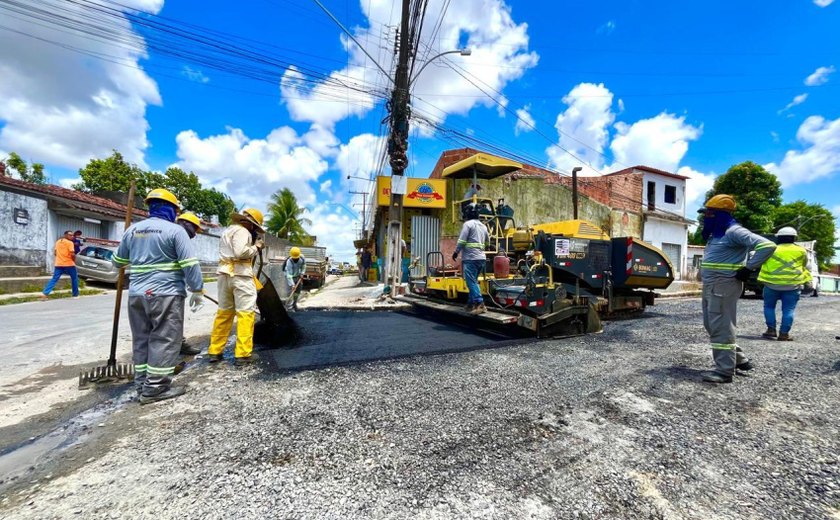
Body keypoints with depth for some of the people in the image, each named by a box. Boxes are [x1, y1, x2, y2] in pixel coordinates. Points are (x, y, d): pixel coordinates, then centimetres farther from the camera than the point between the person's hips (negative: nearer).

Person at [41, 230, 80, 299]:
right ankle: (75, 295, 12)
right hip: (69, 264, -6)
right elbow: (72, 254, -17)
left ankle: (44, 294, -3)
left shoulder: (57, 242, 12)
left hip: (58, 264, 6)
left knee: (54, 279, 8)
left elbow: (55, 253, 17)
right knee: (74, 279, 8)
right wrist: (74, 261, 0)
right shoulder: (70, 243, -10)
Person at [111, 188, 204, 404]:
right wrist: (197, 290, -6)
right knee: (164, 339, -1)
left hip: (136, 294, 7)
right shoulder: (175, 230, -7)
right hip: (166, 294, -7)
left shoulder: (132, 229, 13)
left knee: (142, 339, 14)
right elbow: (190, 264, -13)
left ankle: (143, 384, 21)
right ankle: (155, 388, 1)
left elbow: (118, 260, 25)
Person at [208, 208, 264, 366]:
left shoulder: (227, 231, 24)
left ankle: (214, 351, 21)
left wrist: (254, 245, 11)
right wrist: (256, 247, -5)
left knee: (224, 312, 15)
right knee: (246, 313, -5)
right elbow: (241, 252, -21)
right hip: (240, 274, -9)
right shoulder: (241, 231, -7)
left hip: (224, 273, 9)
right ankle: (242, 354, -4)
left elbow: (234, 251, 15)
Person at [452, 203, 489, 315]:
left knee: (471, 282, -7)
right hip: (481, 257, 8)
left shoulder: (468, 224, -7)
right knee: (473, 281, 15)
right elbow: (487, 240, 28)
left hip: (470, 257, -8)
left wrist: (456, 252, -1)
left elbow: (462, 240, -12)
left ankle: (480, 304, -14)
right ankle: (471, 303, 19)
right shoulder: (483, 226, 17)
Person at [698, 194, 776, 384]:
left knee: (721, 327, -7)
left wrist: (748, 269, -17)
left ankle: (724, 370, 0)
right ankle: (739, 359, 28)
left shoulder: (733, 231, -12)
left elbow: (767, 245, -19)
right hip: (710, 285, 10)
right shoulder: (716, 233, 16)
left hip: (724, 285, -10)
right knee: (712, 326, 16)